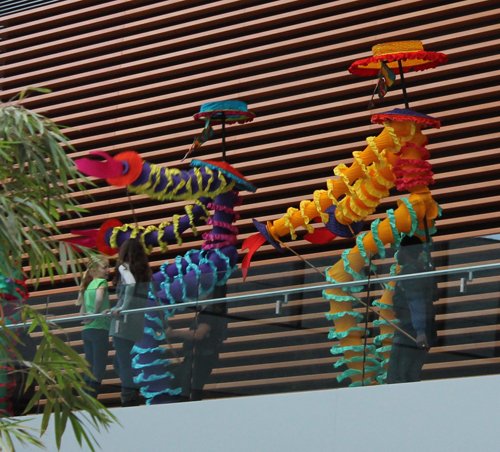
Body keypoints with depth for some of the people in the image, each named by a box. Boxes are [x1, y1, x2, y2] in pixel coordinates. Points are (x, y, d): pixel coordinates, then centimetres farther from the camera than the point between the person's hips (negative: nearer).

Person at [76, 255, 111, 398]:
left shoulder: (87, 286, 18)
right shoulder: (101, 282, -4)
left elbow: (82, 311, 18)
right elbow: (99, 298, -26)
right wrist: (96, 314, -15)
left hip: (86, 331, 8)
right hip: (99, 329, -8)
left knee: (89, 370, 10)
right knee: (99, 369, -6)